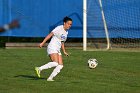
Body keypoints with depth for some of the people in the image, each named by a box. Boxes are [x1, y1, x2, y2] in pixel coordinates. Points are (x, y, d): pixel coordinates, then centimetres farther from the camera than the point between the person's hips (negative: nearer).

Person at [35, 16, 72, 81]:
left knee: (60, 65, -5)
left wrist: (64, 51, 22)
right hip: (52, 48, -9)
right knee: (55, 63, -26)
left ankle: (50, 78, -4)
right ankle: (39, 69, -20)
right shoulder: (59, 28, -8)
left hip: (58, 50, 9)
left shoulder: (66, 32, 16)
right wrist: (43, 43, -20)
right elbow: (50, 35, -13)